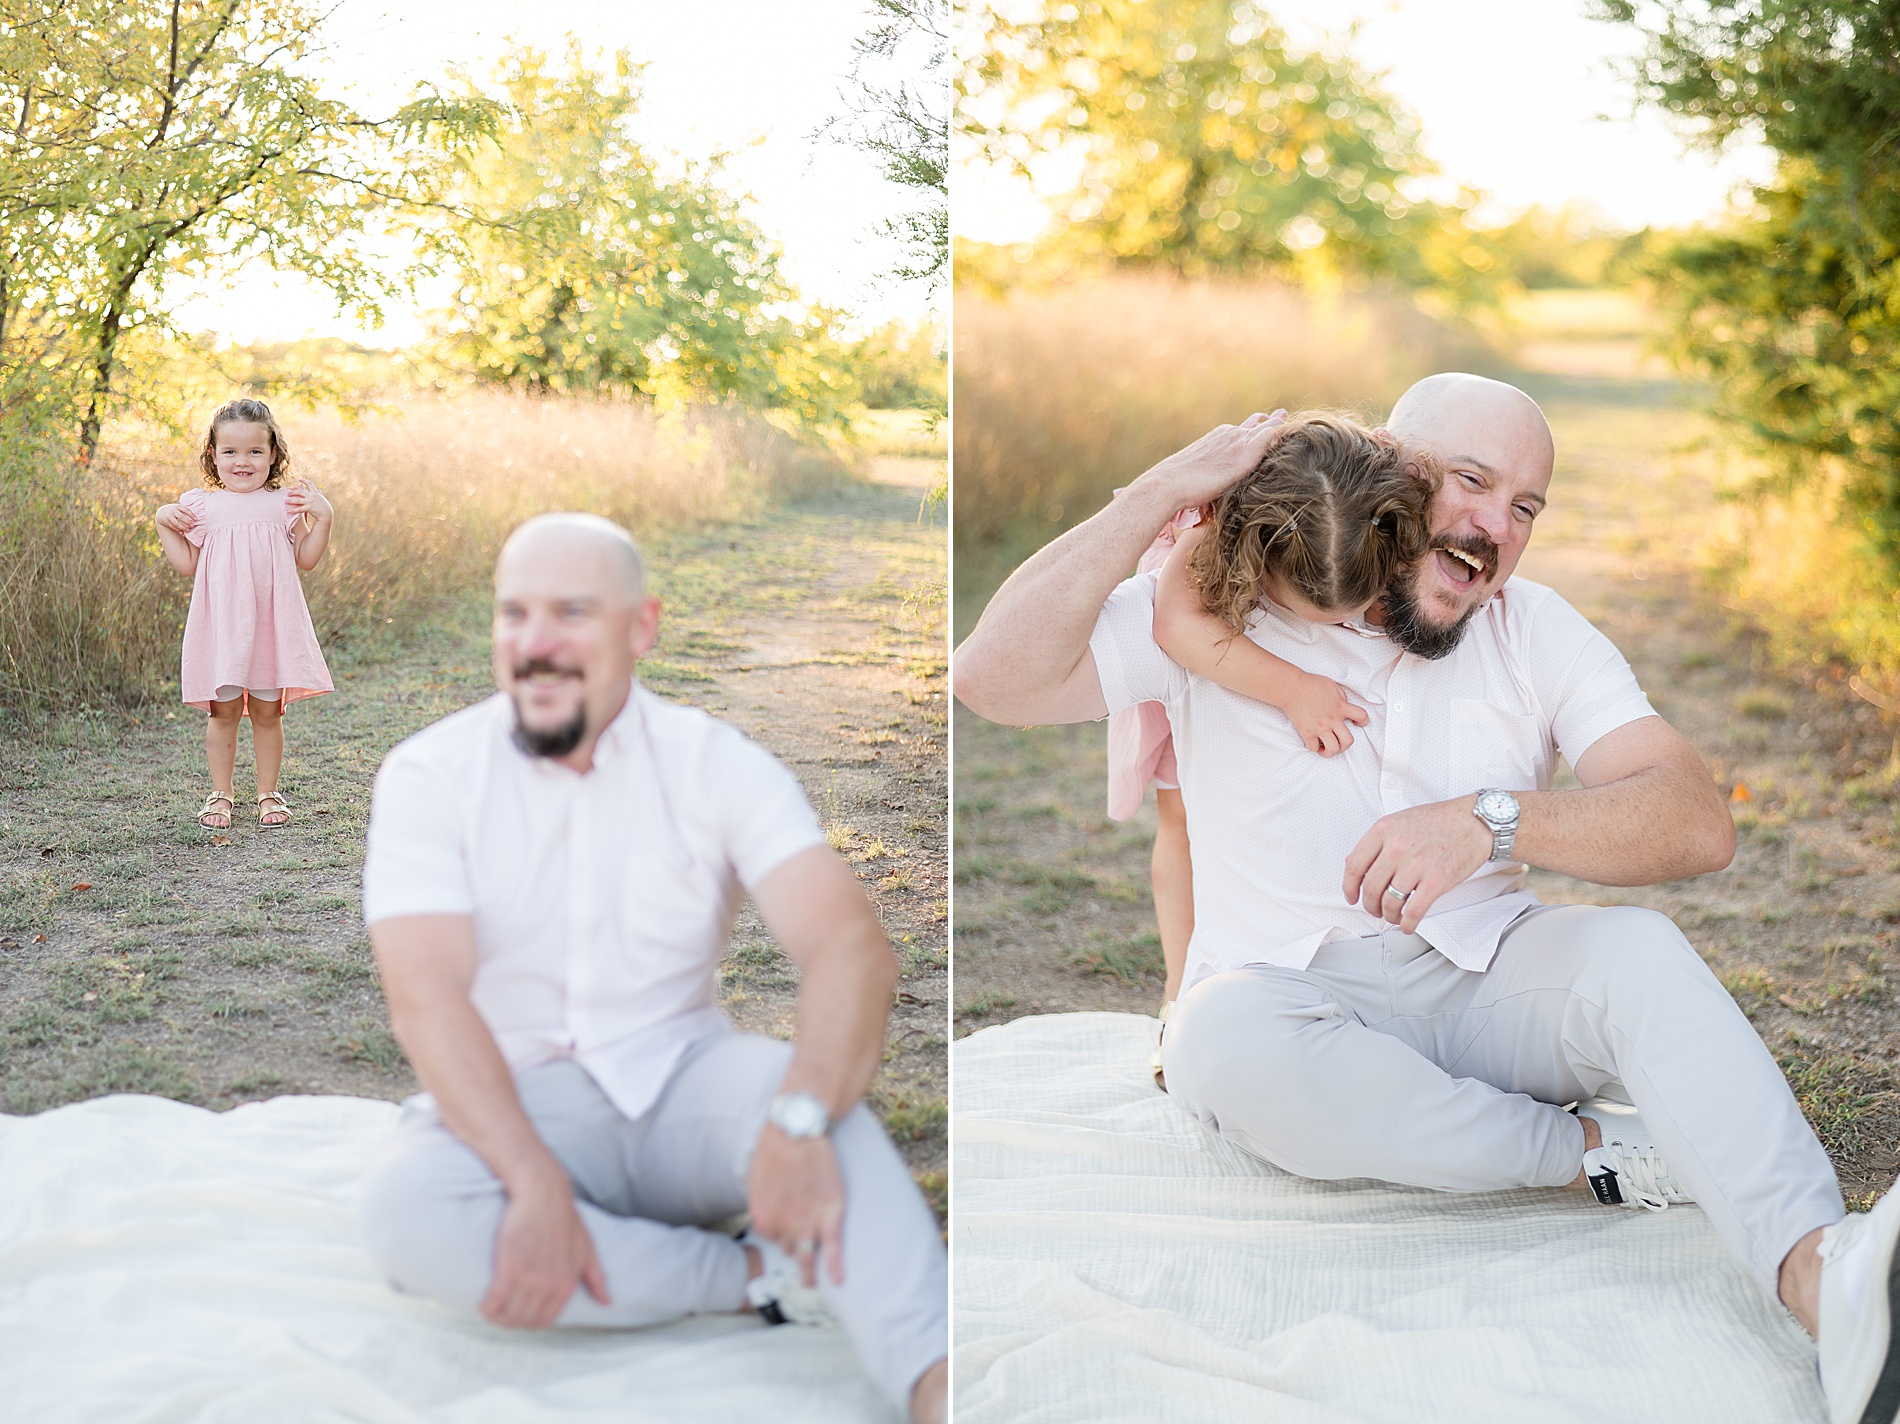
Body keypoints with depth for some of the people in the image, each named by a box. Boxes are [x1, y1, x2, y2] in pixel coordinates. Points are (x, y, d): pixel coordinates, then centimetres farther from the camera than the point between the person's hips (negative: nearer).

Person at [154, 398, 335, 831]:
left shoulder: (286, 503, 5)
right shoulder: (201, 506, 4)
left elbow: (306, 559, 5)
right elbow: (187, 564, 6)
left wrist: (323, 517, -5)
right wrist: (164, 524, -2)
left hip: (271, 623, 0)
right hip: (221, 624, 0)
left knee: (267, 711, 6)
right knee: (224, 711, 4)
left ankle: (267, 794, 18)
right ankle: (220, 795, 16)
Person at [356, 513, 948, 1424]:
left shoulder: (716, 763, -2)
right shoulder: (427, 777, -3)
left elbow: (852, 947, -16)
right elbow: (426, 1001, -15)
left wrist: (801, 1121, -37)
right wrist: (536, 1183, -32)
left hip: (680, 1084, 0)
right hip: (512, 1107, 0)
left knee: (805, 1084, -32)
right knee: (403, 1211, -32)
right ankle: (764, 1276, -22)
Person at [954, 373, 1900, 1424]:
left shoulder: (1539, 633, 6)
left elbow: (1698, 826, -6)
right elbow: (992, 677, -13)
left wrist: (1491, 820, -23)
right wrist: (1163, 492, -16)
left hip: (1479, 983, 2)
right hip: (1288, 993, -1)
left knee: (1636, 947, -28)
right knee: (1223, 1034, -36)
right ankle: (1594, 1152, -24)